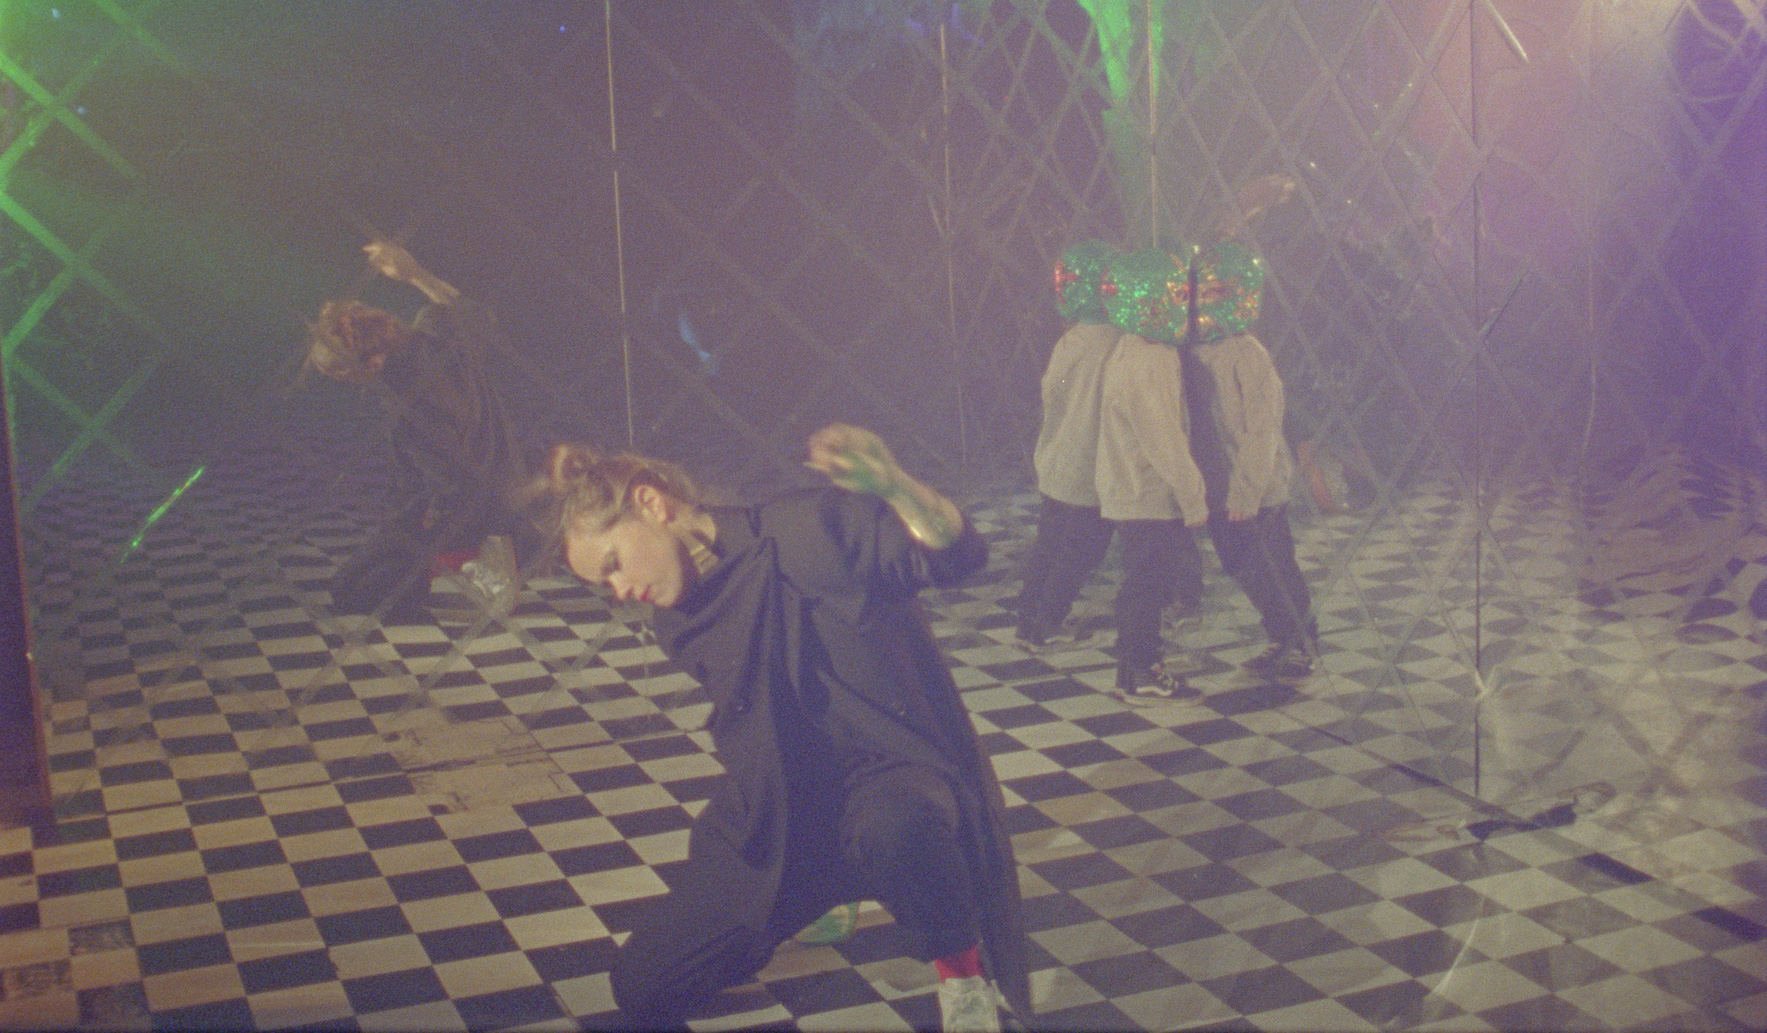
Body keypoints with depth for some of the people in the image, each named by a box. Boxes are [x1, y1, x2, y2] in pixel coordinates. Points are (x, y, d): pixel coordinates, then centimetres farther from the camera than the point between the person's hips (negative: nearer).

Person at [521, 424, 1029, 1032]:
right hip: (779, 818, 7)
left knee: (894, 828, -44)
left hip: (898, 777, -6)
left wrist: (891, 484, -37)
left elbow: (960, 556, -21)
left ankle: (961, 973, -12)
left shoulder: (804, 530, -14)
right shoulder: (682, 628, 7)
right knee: (641, 984, 1)